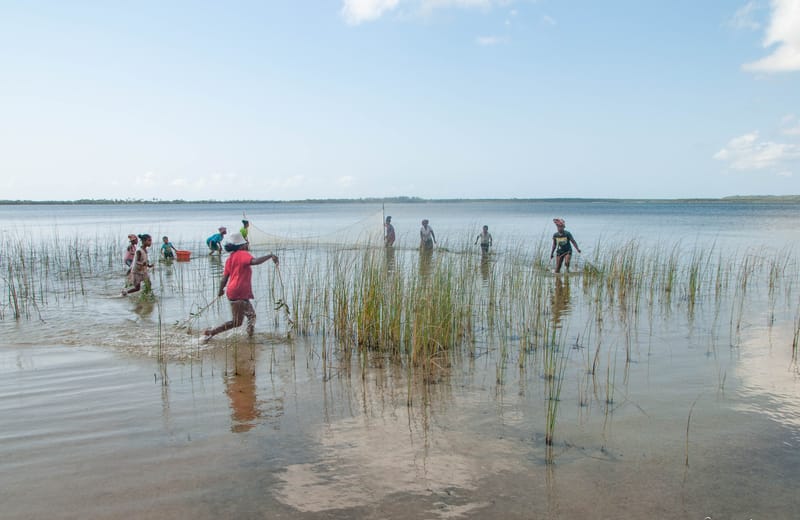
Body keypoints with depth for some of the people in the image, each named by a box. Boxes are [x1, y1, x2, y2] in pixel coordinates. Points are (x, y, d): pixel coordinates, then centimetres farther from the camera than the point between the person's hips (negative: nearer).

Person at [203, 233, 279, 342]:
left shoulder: (230, 258, 15)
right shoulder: (243, 254, -8)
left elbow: (224, 279, 13)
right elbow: (254, 261, -29)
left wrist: (221, 290, 28)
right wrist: (270, 256, -24)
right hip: (238, 293, -10)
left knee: (251, 315, 18)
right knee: (236, 322, -3)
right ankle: (211, 332, -2)